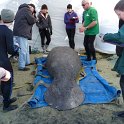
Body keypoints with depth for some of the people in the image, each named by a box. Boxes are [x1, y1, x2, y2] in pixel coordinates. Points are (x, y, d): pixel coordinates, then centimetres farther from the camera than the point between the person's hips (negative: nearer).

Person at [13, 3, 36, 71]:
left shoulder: (21, 9, 24)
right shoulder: (27, 9, -7)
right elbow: (32, 21, -12)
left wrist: (33, 16, 10)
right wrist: (33, 16, 9)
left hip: (19, 32, 10)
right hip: (22, 33, -10)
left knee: (26, 48, 19)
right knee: (23, 50, -6)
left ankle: (27, 62, 30)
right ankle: (21, 66, 0)